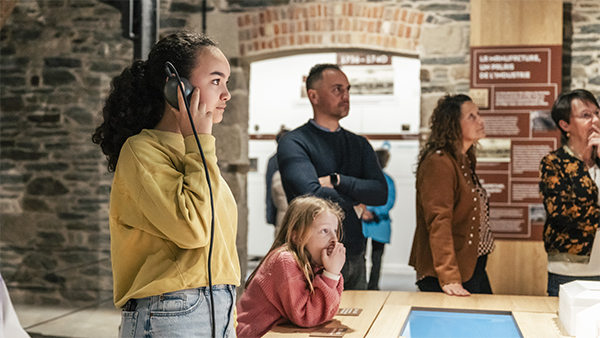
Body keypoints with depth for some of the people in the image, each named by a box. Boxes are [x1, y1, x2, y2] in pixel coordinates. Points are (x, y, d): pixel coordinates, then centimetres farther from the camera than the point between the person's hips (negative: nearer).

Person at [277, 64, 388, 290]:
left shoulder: (359, 145, 14)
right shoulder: (293, 143, -6)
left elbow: (381, 193, 0)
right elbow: (313, 195, -20)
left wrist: (337, 181, -13)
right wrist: (355, 197, -3)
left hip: (354, 256, 6)